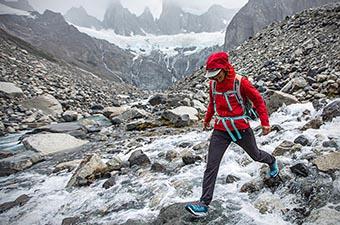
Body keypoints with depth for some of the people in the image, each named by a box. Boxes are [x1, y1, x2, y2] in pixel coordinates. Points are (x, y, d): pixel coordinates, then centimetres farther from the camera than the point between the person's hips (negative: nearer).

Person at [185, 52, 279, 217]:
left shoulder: (240, 81, -14)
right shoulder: (213, 84, 1)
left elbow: (258, 100, -5)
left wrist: (265, 122, -7)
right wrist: (207, 119, 30)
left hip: (241, 129, -3)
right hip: (220, 130, 3)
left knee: (255, 155, 22)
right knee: (211, 166, -7)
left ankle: (272, 162, 58)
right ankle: (204, 203, -2)